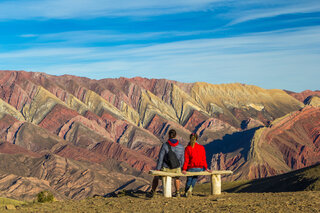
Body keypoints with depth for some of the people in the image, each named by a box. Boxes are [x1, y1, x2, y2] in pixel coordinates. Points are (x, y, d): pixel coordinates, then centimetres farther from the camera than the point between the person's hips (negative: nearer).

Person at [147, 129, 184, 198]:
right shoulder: (181, 147, -7)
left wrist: (157, 169, -7)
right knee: (176, 177, 39)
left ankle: (152, 193, 29)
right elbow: (182, 160, 1)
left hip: (166, 169, -2)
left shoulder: (165, 146, -16)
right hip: (176, 169, 2)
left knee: (156, 176, 28)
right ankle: (177, 192, 39)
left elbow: (160, 159, -16)